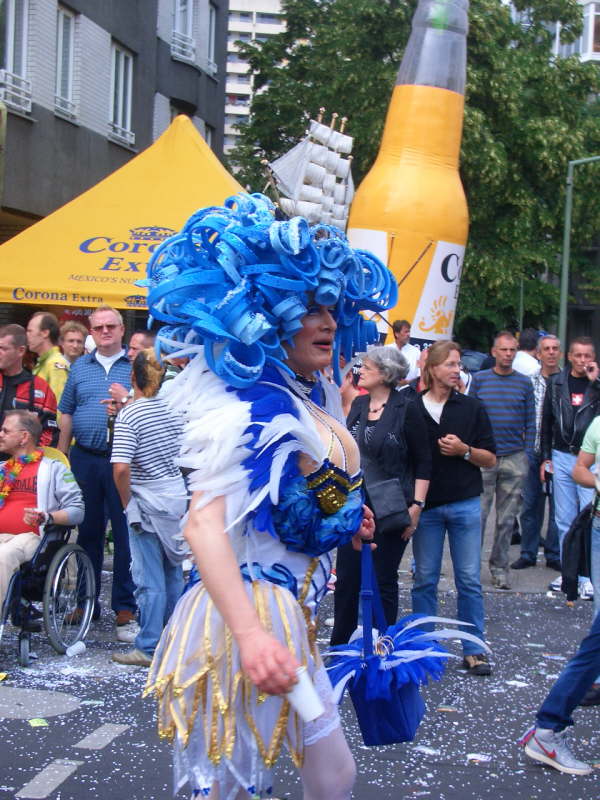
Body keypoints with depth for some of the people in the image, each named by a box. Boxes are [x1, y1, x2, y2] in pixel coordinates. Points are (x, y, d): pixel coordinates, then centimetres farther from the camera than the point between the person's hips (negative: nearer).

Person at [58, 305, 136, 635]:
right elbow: (67, 414, 15)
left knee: (126, 533, -2)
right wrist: (61, 457, 11)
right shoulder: (80, 367, 13)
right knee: (87, 531, 10)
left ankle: (125, 607, 4)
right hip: (84, 459, 3)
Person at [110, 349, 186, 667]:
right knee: (173, 572, 17)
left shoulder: (129, 415, -15)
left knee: (150, 579, 1)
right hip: (178, 497, 6)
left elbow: (121, 468, -23)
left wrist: (127, 502, -10)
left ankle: (149, 648, 7)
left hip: (147, 503, -6)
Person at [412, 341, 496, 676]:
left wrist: (464, 450, -12)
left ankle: (473, 649, 10)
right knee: (425, 579, 7)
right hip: (426, 505, 0)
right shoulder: (412, 409, 0)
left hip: (465, 504, 1)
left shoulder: (472, 408, 4)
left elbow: (490, 459, 6)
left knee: (469, 579, 2)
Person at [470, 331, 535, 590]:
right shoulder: (479, 379, 5)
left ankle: (499, 568, 15)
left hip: (514, 459, 1)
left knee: (507, 517, 5)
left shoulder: (524, 383, 8)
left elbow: (530, 423, 10)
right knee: (478, 513, -3)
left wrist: (528, 455, 3)